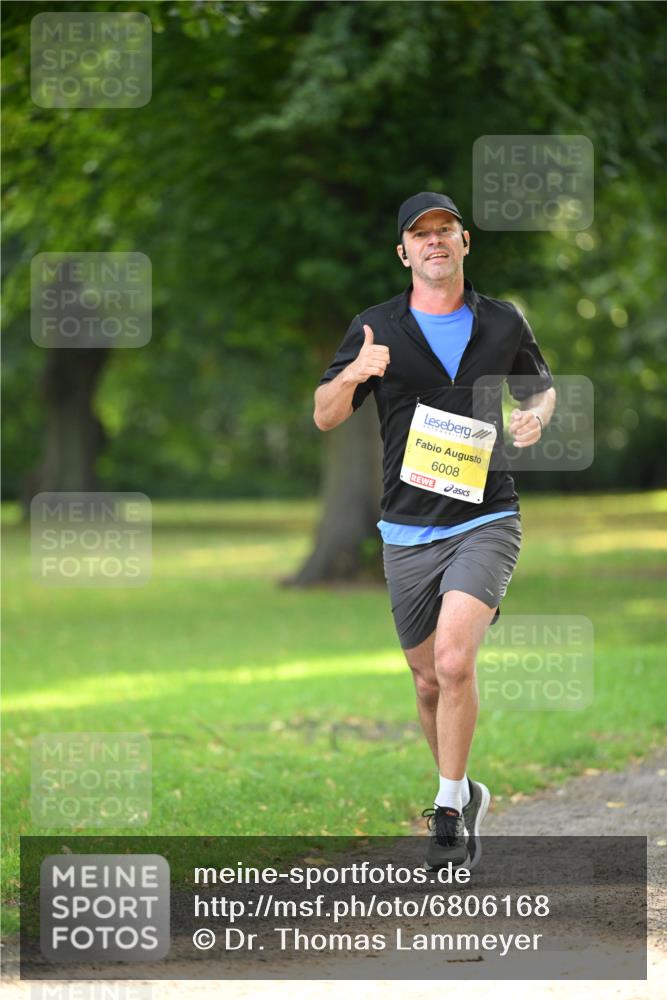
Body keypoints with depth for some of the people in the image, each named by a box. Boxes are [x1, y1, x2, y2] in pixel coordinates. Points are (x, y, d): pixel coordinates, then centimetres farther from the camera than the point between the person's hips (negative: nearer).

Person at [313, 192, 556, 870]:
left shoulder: (504, 323, 6)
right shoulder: (376, 329, 3)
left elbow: (541, 386, 23)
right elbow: (324, 417, 2)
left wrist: (536, 418, -1)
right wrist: (352, 376, -20)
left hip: (486, 522, -2)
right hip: (407, 532, 2)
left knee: (453, 659, -22)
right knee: (429, 680, 10)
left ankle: (449, 809, -12)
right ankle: (462, 793, 32)